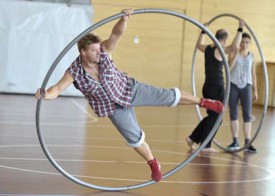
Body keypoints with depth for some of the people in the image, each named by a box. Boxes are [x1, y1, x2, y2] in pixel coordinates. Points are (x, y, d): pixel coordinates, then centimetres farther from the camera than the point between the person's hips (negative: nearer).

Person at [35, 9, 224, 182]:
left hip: (130, 89, 1)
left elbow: (117, 33, -37)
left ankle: (203, 102, 25)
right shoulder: (74, 72, -26)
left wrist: (124, 19, -56)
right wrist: (44, 94, -58)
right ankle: (154, 164, 33)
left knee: (169, 96, 2)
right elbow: (56, 90, -35)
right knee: (134, 138, 6)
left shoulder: (102, 52, -23)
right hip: (114, 107, 0)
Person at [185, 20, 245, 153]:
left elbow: (199, 45, 33)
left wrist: (204, 31, 43)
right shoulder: (219, 50, -13)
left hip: (207, 87, 8)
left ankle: (192, 138, 20)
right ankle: (206, 146, 6)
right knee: (215, 117, 3)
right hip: (216, 87, -8)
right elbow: (235, 46, -31)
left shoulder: (207, 48, 8)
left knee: (212, 116, 20)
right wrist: (240, 29, -24)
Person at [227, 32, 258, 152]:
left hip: (246, 87, 1)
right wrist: (237, 52, -19)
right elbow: (229, 67, -17)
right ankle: (235, 142, 12)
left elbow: (253, 74, 11)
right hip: (233, 86, -1)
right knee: (233, 114, 4)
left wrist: (255, 90, 9)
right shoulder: (233, 53, -1)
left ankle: (247, 143, -7)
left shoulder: (251, 57, 6)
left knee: (247, 115, -7)